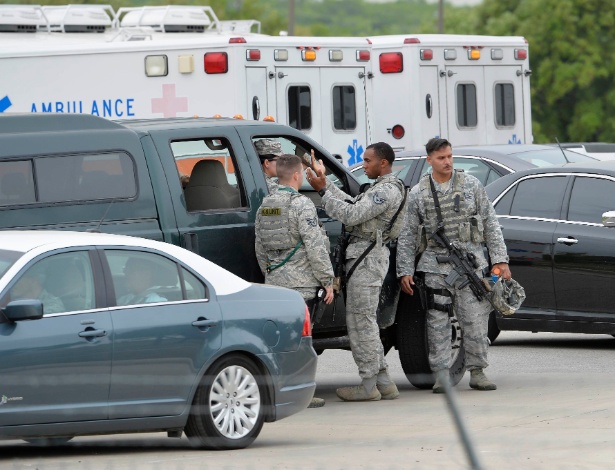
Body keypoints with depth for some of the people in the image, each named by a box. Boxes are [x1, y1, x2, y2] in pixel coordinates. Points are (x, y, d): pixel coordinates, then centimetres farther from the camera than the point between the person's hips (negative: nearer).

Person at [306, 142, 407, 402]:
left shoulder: (387, 191, -15)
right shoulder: (383, 188, 20)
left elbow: (351, 215, -21)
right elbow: (352, 203, 18)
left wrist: (323, 190, -16)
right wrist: (325, 181, 17)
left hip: (367, 258, -11)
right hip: (365, 255, 11)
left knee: (360, 321, -8)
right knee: (365, 321, 13)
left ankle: (368, 385, -6)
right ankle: (383, 382, 14)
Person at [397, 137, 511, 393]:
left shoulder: (471, 185, 7)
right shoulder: (418, 194, 6)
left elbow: (491, 224, 8)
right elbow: (407, 235, 8)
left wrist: (500, 260, 1)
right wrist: (405, 271, 1)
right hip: (435, 264, 0)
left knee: (475, 319, -2)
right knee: (437, 322, -3)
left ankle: (477, 372, 8)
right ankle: (441, 375, 1)